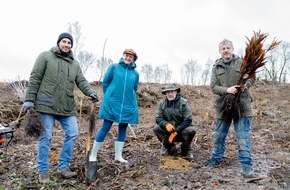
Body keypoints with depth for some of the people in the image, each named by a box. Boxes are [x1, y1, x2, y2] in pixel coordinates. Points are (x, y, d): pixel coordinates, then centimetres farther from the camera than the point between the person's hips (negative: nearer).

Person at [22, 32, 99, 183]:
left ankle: (63, 167, 18)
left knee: (73, 134, 2)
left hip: (67, 107, 5)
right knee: (46, 137, 1)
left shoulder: (74, 64, 13)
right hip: (47, 105, -5)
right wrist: (29, 99, -10)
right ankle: (43, 171, 16)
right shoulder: (45, 56, 1)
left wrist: (91, 92, -17)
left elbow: (81, 81, 4)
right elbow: (34, 79, -3)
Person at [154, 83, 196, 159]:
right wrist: (166, 124, -32)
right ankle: (171, 149, 1)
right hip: (168, 130, 3)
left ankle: (185, 151, -1)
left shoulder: (184, 103, -12)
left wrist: (176, 131, -23)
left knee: (191, 130, -31)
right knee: (156, 129, -21)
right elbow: (158, 118, -9)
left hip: (181, 130, -2)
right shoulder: (162, 103, -3)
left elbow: (188, 120, -17)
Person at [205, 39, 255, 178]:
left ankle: (246, 165, 9)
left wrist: (245, 85, -17)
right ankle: (216, 160, 30)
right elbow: (213, 87, -2)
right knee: (219, 136, 13)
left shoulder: (242, 62, 0)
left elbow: (252, 77, 6)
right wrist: (227, 90, -20)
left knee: (243, 137, 0)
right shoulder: (216, 67, 5)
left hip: (242, 105, -2)